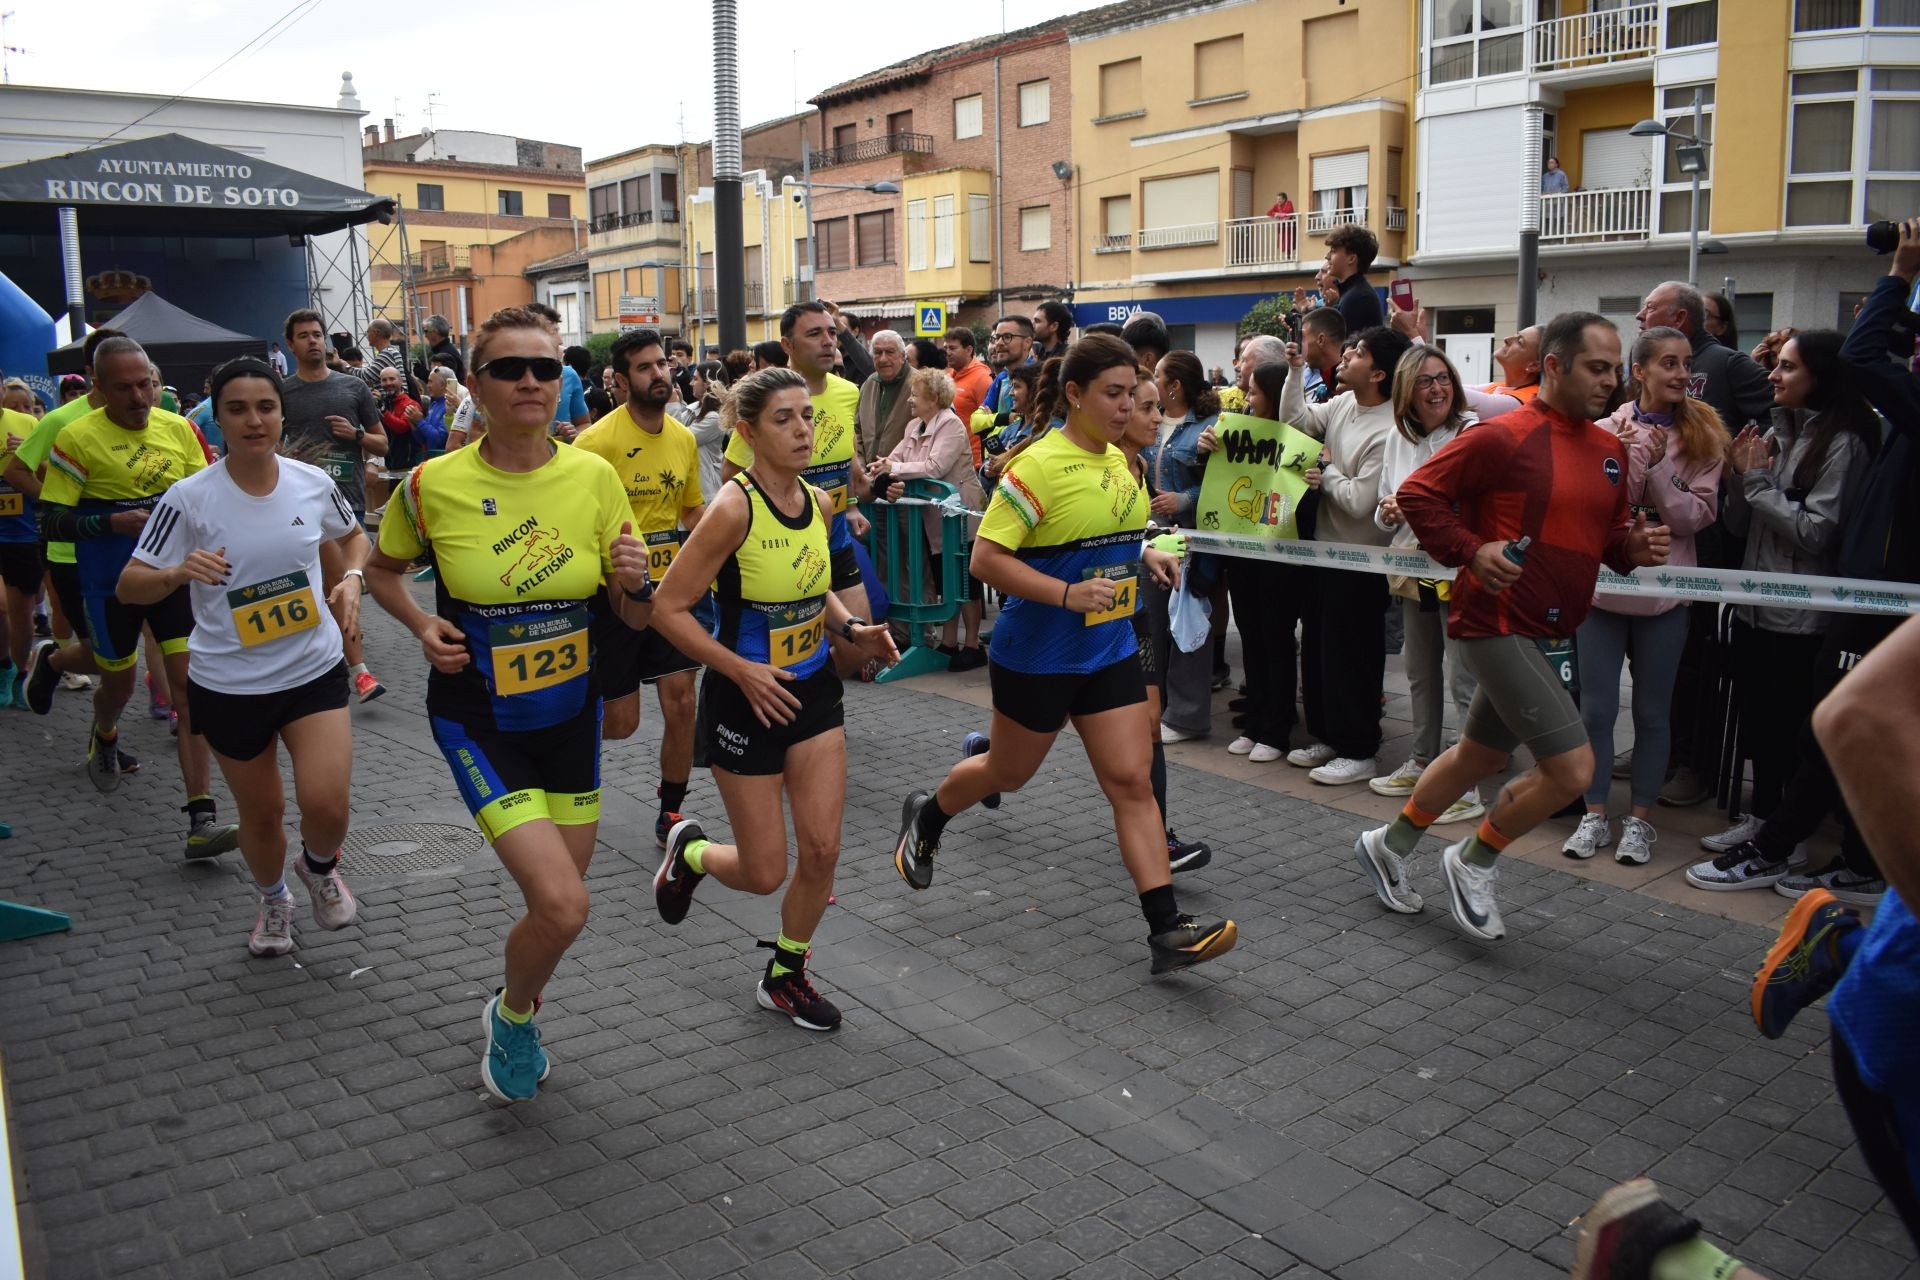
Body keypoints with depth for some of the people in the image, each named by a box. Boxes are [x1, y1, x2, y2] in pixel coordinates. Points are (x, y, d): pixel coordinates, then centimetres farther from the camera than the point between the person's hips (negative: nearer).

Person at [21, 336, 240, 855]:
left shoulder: (178, 428, 0)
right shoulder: (78, 437, -12)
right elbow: (51, 521, -11)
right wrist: (113, 523, -25)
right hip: (110, 583, -2)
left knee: (192, 685, -8)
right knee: (119, 680, 15)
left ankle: (201, 818, -7)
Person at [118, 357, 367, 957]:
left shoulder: (313, 482, -5)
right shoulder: (189, 498, -12)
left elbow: (352, 536, 16)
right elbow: (129, 586, -8)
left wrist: (351, 579, -5)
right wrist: (177, 573, -29)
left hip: (314, 670, 1)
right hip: (228, 684, 0)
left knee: (327, 805, -14)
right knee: (261, 813, 14)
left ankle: (320, 866, 22)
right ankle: (273, 899, 46)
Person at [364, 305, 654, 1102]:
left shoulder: (594, 477, -7)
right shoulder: (433, 484, -12)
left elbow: (636, 618, 0)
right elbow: (381, 570, 8)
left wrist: (635, 583, -22)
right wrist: (422, 625, -11)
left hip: (571, 714, 4)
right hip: (478, 719, -3)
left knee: (556, 899, 13)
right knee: (562, 906, -15)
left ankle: (514, 1020, 46)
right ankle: (514, 1019, 19)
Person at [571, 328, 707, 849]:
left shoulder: (684, 438, 5)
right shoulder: (598, 441, -15)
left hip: (668, 587, 5)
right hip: (614, 593, -5)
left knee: (681, 701, 1)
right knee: (620, 721, 1)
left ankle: (671, 814, 17)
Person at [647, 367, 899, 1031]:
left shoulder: (820, 503, 0)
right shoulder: (734, 508, -21)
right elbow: (669, 609, -18)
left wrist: (852, 628, 0)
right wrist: (743, 671, -23)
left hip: (814, 689, 6)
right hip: (747, 699, -6)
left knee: (822, 850, 3)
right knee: (765, 872, 3)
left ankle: (786, 975, 26)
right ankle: (691, 850, 37)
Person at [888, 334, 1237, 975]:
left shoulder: (1119, 460, 6)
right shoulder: (1041, 464, -19)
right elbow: (985, 558, -22)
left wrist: (1146, 556, 4)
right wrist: (1068, 594, -28)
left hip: (1110, 651, 6)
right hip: (1037, 654, -6)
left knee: (1132, 780, 0)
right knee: (1008, 773, 14)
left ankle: (1166, 928, 1)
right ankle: (925, 815, 44)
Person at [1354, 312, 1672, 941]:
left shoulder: (1610, 450, 11)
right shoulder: (1503, 436, -14)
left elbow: (1607, 531, 23)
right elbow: (1417, 493, -11)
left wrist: (1632, 547, 2)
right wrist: (1471, 550, -20)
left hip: (1551, 633, 9)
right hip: (1497, 623, -9)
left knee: (1480, 754, 20)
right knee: (1572, 767, -13)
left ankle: (1389, 844, 39)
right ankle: (1473, 862, 11)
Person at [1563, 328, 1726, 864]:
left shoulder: (1703, 435, 0)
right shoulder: (1607, 429, -1)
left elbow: (1696, 515, -7)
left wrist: (1656, 466, -16)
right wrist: (1634, 454, -17)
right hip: (1602, 582, 0)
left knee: (1652, 712, 8)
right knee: (1595, 708, 6)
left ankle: (1639, 818, 20)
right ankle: (1595, 814, 19)